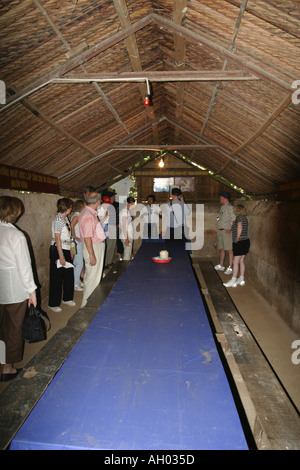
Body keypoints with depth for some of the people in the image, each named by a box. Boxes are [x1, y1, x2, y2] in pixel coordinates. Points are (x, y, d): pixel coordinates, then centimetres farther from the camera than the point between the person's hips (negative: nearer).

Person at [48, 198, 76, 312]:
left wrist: (70, 251, 15)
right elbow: (57, 238, -19)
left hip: (66, 250, 9)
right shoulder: (58, 219, -16)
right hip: (58, 250, -9)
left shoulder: (66, 218, 11)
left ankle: (67, 298, 32)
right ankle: (53, 303, 14)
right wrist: (61, 256, -21)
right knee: (57, 277, 1)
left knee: (69, 275, 16)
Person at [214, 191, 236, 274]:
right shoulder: (222, 207, 16)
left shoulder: (230, 207, -12)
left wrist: (230, 229, -21)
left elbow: (233, 220, -17)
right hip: (220, 230, 9)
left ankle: (230, 268, -2)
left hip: (227, 231, -9)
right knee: (221, 249, 15)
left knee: (229, 250, -6)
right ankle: (221, 265, 27)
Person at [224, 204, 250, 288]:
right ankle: (241, 279, 19)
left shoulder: (239, 217, -12)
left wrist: (237, 237, -21)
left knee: (235, 262, -5)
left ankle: (233, 281, -2)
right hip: (245, 241, 9)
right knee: (241, 261, 13)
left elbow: (240, 227, -30)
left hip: (240, 243, -9)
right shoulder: (244, 217, 14)